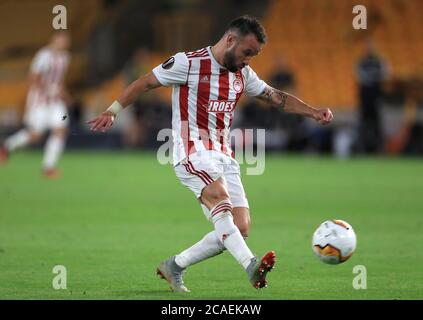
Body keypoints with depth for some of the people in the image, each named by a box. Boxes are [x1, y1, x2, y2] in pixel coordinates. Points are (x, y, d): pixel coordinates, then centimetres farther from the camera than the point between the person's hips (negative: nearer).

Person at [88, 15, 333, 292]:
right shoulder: (188, 63, -5)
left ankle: (175, 267, 9)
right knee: (219, 195, -36)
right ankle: (251, 265, -50)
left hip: (223, 156, 7)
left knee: (241, 229, -5)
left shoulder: (243, 74, 14)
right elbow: (145, 83, 0)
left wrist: (313, 112, 7)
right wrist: (113, 111, -6)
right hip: (193, 152, -7)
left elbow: (277, 97, 20)